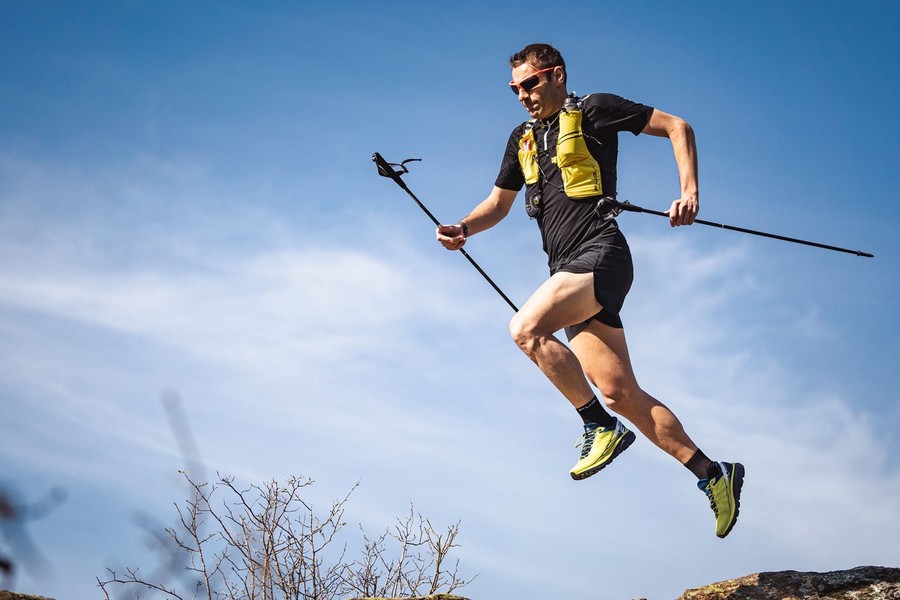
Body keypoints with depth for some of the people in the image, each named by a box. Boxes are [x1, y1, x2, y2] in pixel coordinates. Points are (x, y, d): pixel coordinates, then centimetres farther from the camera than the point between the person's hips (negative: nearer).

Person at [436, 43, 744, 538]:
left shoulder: (593, 111, 2)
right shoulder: (523, 139, 22)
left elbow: (676, 127, 4)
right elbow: (499, 202, 28)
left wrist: (689, 191, -9)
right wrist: (463, 229, 8)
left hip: (600, 254, -7)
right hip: (570, 272, 7)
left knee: (526, 328, -28)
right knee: (619, 392, -1)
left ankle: (601, 427, -15)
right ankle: (712, 474, 7)